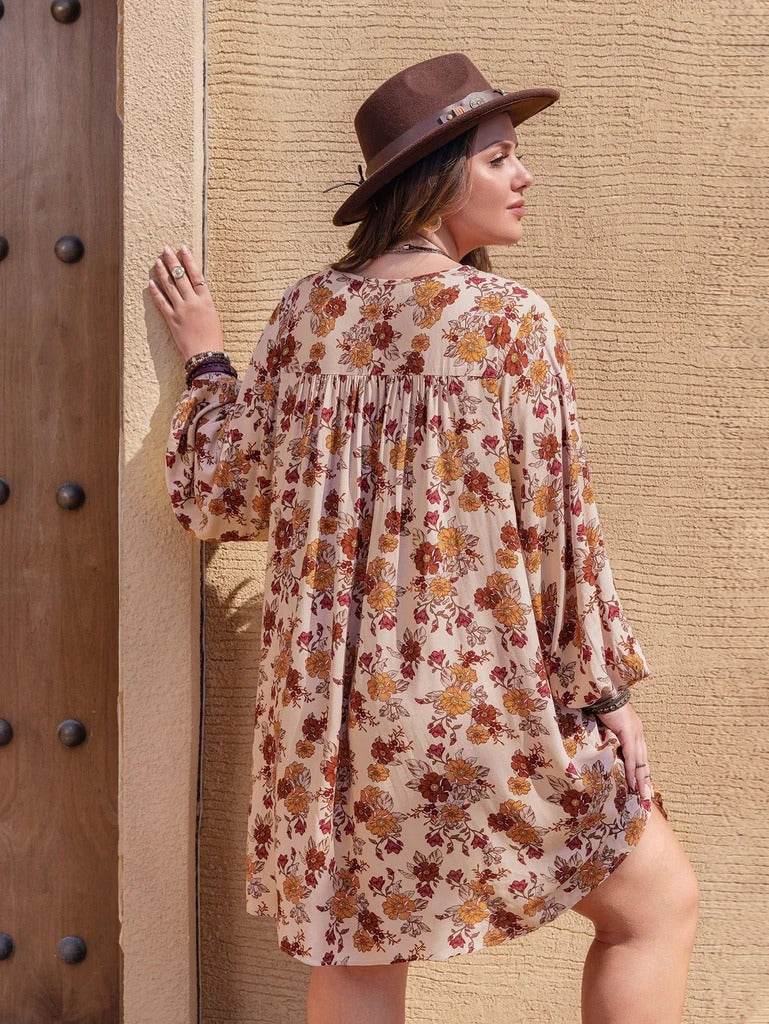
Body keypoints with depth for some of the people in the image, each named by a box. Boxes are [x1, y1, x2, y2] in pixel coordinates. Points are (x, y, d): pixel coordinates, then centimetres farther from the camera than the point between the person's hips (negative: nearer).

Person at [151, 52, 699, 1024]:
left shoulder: (309, 311, 3)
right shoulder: (511, 320, -11)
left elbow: (224, 496, 6)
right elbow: (558, 528, -10)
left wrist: (205, 361, 21)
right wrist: (608, 695, -1)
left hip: (333, 692, 6)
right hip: (483, 692, -5)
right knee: (658, 903, 14)